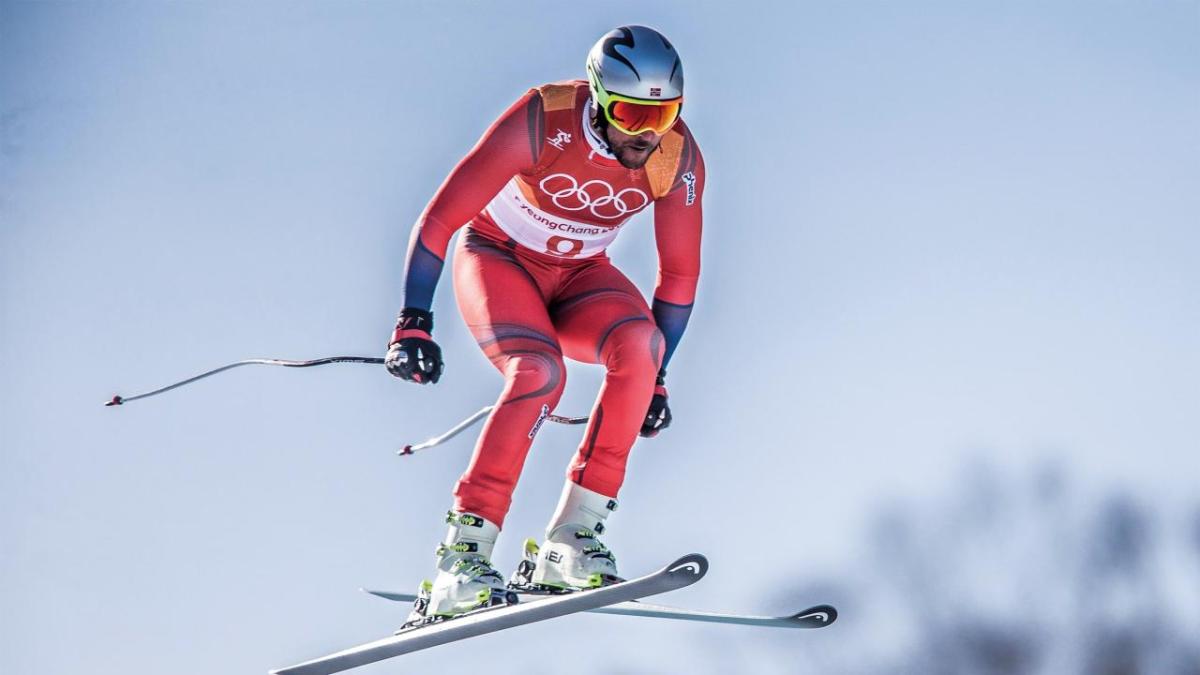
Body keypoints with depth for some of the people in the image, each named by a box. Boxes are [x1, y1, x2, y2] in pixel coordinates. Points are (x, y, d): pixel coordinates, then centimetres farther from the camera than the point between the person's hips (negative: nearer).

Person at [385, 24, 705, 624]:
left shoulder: (679, 158, -16)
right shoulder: (542, 120, -28)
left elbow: (680, 274, -2)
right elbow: (438, 219, -22)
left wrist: (655, 377, -1)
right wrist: (413, 323, -26)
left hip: (578, 276, 4)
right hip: (497, 259, -4)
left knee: (639, 342, -29)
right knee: (539, 372, -33)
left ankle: (570, 540, -24)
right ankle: (460, 560, -30)